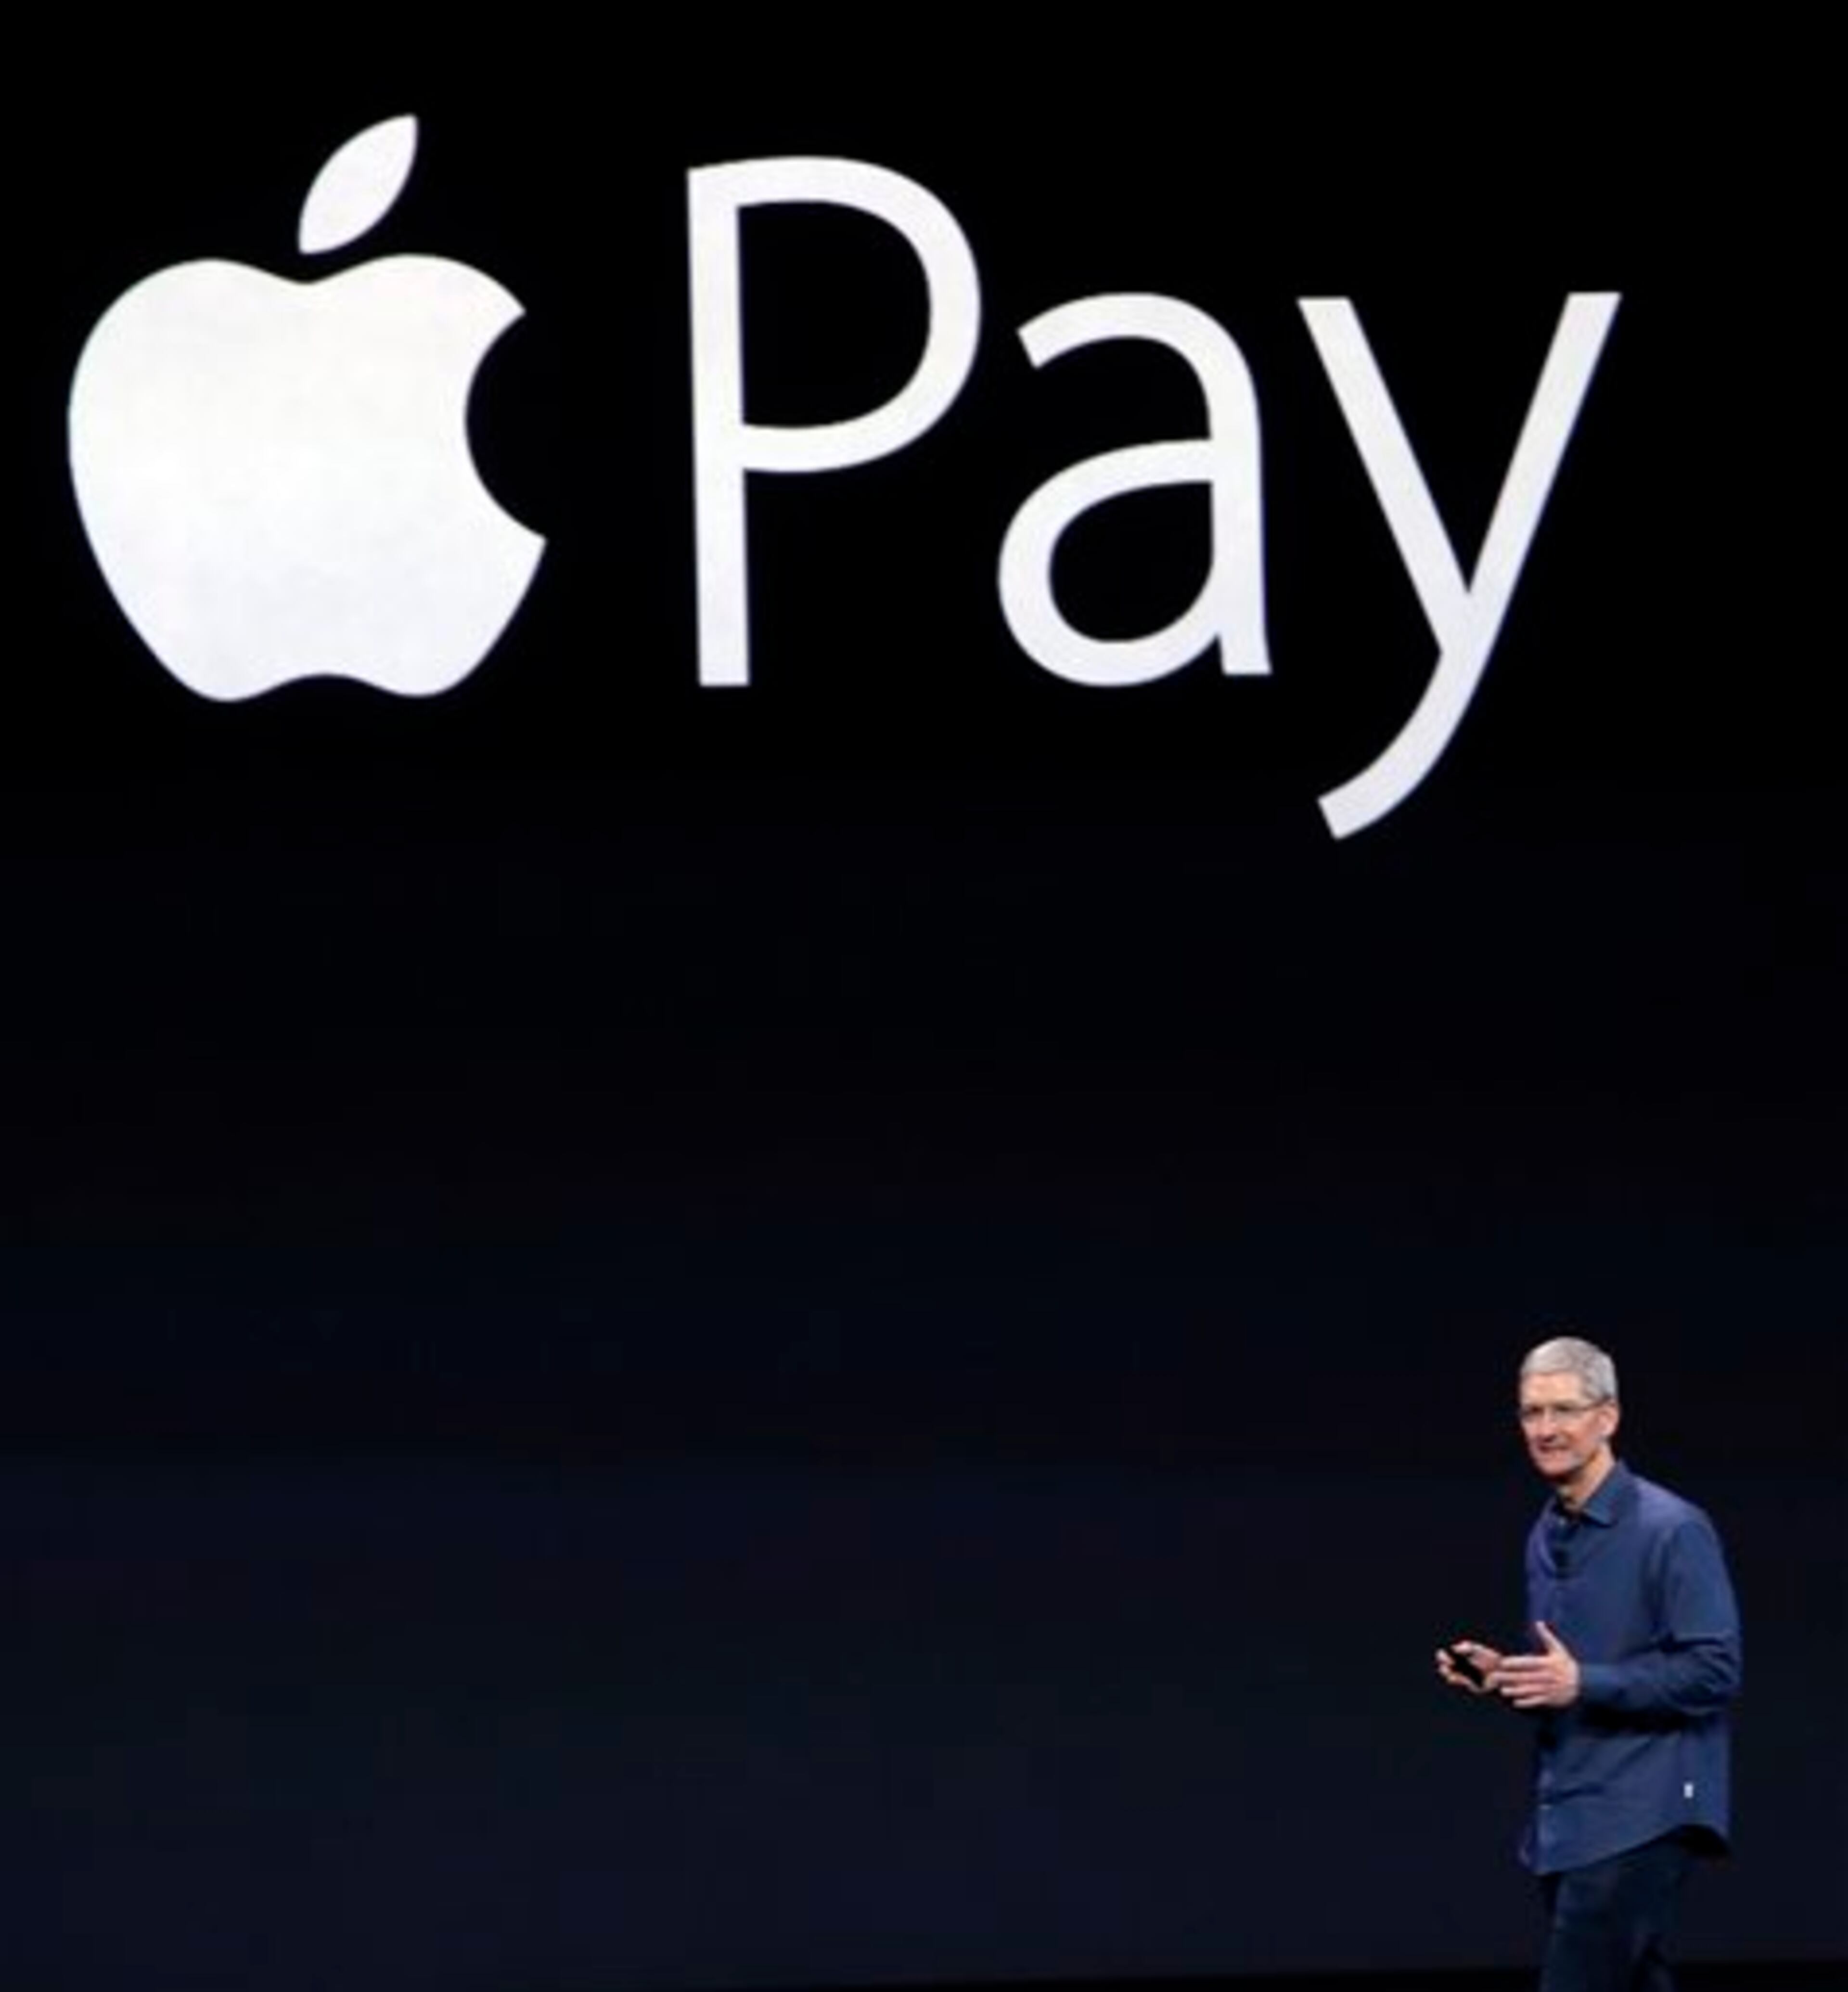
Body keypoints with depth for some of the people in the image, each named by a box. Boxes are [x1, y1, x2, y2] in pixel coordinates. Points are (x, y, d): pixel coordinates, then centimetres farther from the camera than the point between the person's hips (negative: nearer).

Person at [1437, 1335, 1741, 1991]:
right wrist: (1502, 1676, 5)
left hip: (1639, 1816, -9)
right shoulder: (1547, 1537, 15)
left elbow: (1713, 1672, -16)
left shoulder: (1673, 1530, -11)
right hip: (1566, 1816, 9)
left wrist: (1583, 1684, -22)